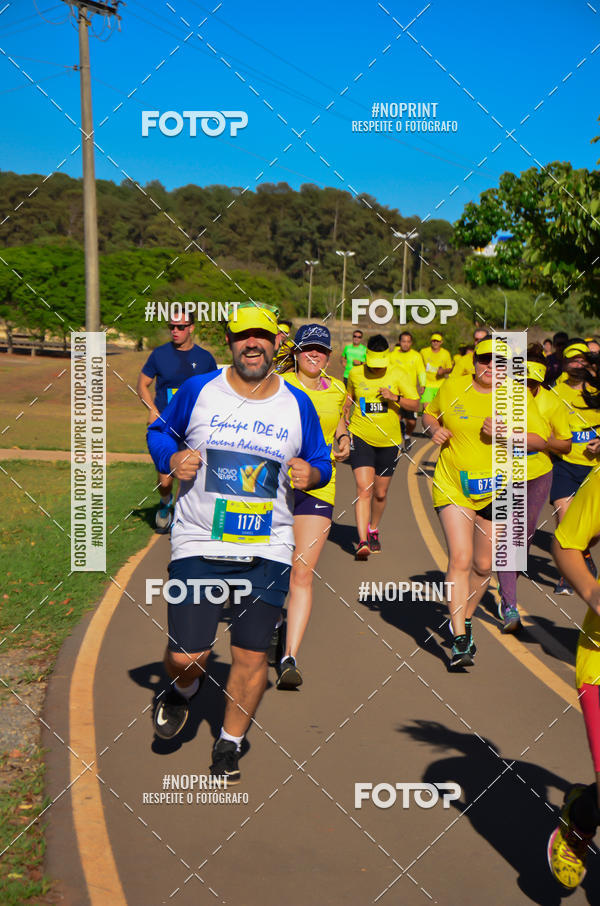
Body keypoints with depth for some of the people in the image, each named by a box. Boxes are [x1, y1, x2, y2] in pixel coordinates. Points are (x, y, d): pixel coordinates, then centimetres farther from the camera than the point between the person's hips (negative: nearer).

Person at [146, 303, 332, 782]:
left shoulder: (298, 404, 5)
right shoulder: (198, 391, 1)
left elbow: (322, 461, 16)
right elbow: (159, 432, 14)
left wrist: (311, 473, -8)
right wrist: (173, 459, -8)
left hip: (267, 549, 1)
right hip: (198, 545, -1)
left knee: (252, 657, 3)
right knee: (186, 657, -5)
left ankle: (230, 744, 27)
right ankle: (183, 691, 33)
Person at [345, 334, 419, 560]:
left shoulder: (397, 376, -4)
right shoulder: (355, 373, 0)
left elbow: (415, 405, -3)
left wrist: (395, 398, -19)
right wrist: (346, 412, 6)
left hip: (389, 440, 1)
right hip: (360, 438, -1)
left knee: (380, 493, 10)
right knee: (364, 489, -16)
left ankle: (373, 530, 37)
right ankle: (363, 542, -19)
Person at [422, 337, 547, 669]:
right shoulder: (453, 387, 1)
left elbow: (540, 441, -2)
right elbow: (429, 414, 19)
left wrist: (506, 433, -19)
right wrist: (434, 429, -3)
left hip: (495, 490, 2)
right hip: (453, 486, -1)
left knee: (483, 565, 10)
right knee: (460, 559, -16)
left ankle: (465, 621, 37)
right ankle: (460, 640, -14)